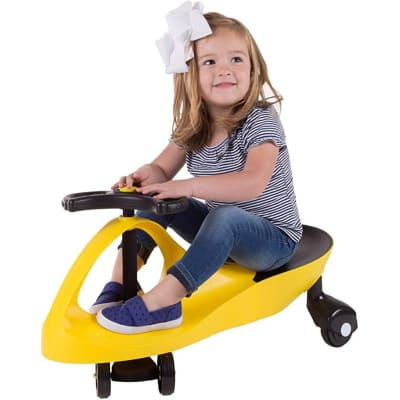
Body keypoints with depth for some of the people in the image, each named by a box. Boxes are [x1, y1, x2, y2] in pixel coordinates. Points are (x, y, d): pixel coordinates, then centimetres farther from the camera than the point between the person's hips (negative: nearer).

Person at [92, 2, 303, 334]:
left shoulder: (261, 121, -21)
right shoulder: (192, 127, -1)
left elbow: (253, 183, -36)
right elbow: (162, 170, 2)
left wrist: (187, 186, -43)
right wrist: (143, 177, -23)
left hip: (273, 240, -7)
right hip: (222, 235, 7)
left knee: (225, 218, -37)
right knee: (155, 201, -5)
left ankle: (158, 303, -40)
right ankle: (120, 282, -9)